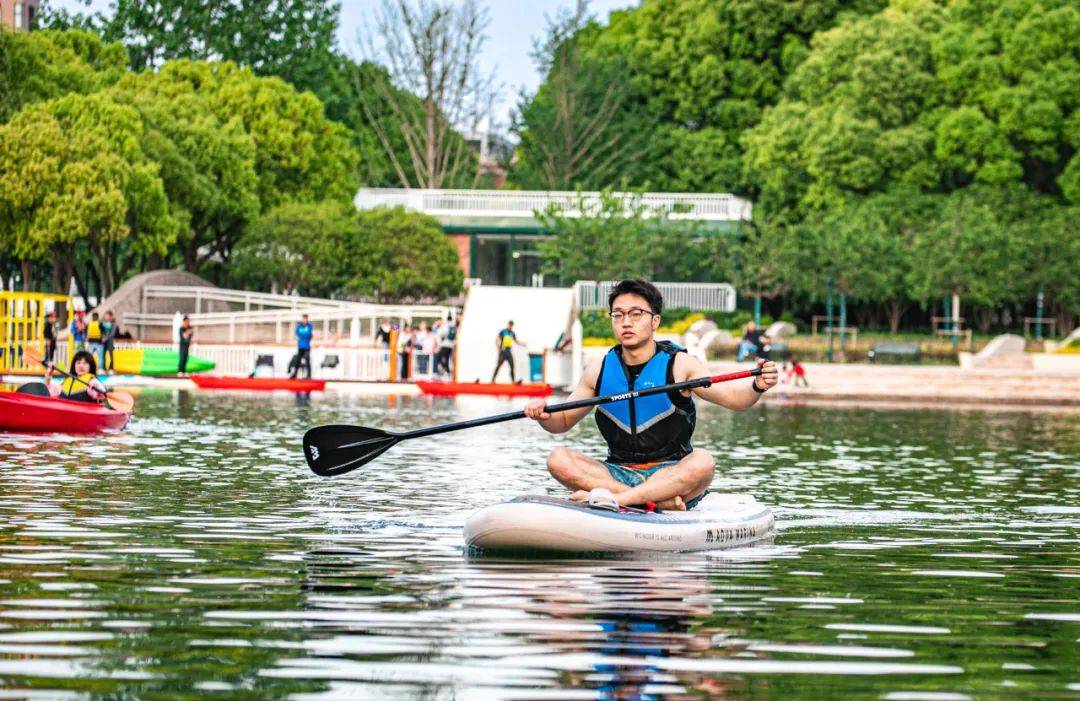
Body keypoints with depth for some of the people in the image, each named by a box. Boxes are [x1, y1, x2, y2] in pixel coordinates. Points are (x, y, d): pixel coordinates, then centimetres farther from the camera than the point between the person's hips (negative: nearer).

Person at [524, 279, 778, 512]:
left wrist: (757, 387, -33)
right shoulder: (599, 371, 7)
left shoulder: (679, 364, -2)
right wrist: (545, 416, -8)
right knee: (558, 460, -22)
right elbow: (563, 422, 15)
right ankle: (658, 501, -32)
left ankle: (615, 499, -37)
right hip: (619, 471, 3)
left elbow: (733, 397, -11)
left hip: (670, 475, -3)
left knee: (702, 462, -34)